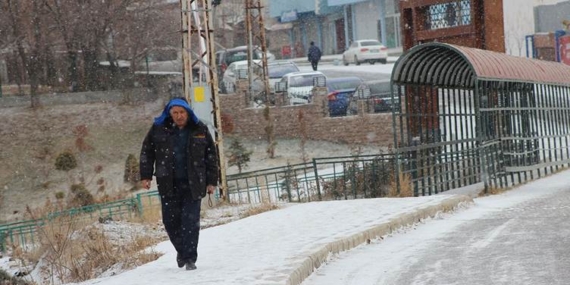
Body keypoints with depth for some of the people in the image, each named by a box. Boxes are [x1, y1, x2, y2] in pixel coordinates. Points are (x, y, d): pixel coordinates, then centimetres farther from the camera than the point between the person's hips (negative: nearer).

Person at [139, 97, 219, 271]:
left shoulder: (200, 130, 3)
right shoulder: (159, 129, 1)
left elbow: (211, 156, 8)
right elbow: (147, 153, 9)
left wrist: (212, 181, 5)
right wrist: (146, 175, 3)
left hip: (193, 184, -1)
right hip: (169, 184, 1)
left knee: (190, 221, -7)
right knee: (171, 221, 4)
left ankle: (190, 258, -1)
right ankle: (182, 250, 28)